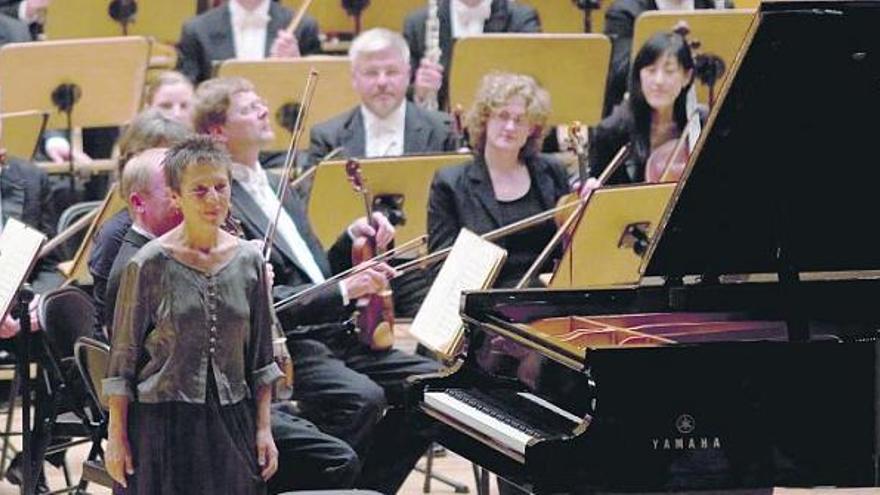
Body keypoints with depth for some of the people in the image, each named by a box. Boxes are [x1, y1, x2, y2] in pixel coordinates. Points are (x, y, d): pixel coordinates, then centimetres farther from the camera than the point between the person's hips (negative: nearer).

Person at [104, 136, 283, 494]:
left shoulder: (249, 260, 4)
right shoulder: (149, 265, -7)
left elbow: (260, 356, 10)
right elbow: (123, 358, -3)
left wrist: (263, 429, 7)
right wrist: (117, 437, -5)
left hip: (232, 422, 3)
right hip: (163, 423, -3)